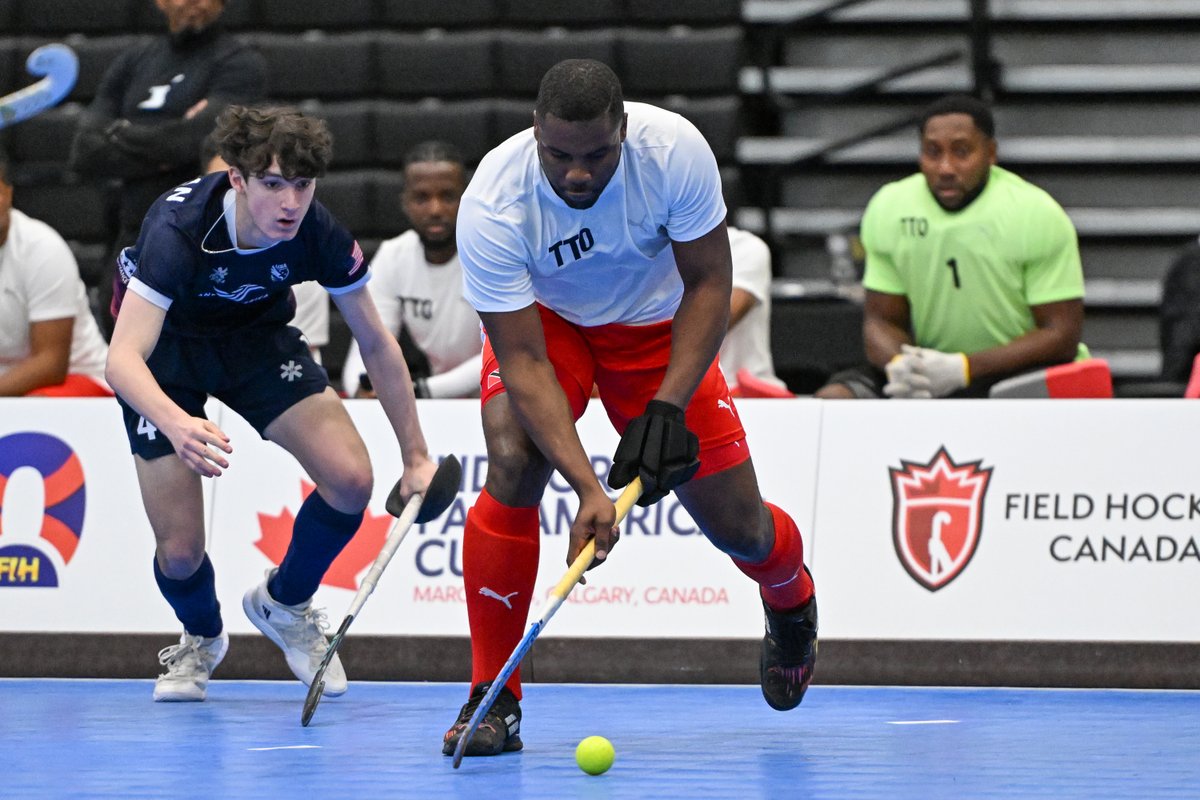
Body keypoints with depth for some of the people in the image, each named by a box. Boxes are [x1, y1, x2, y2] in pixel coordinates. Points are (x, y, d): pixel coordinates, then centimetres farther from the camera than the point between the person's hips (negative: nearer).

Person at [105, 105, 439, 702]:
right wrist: (174, 424, -65)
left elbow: (376, 344, -9)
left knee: (350, 478, -18)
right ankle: (201, 638, 28)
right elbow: (123, 358, -45)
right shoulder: (179, 228, -38)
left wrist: (416, 457, -8)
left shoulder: (319, 234, -26)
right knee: (180, 551, -11)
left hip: (257, 337, 3)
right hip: (164, 346, -3)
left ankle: (285, 603, 13)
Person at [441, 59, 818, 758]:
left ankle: (792, 602, 39)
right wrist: (588, 487, -42)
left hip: (657, 328, 1)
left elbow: (708, 284, -18)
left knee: (737, 528, -1)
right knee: (513, 466, -29)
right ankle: (493, 699, -18)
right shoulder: (492, 206, -34)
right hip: (542, 320, -1)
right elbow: (524, 363, -32)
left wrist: (667, 407, -29)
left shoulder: (675, 150, -32)